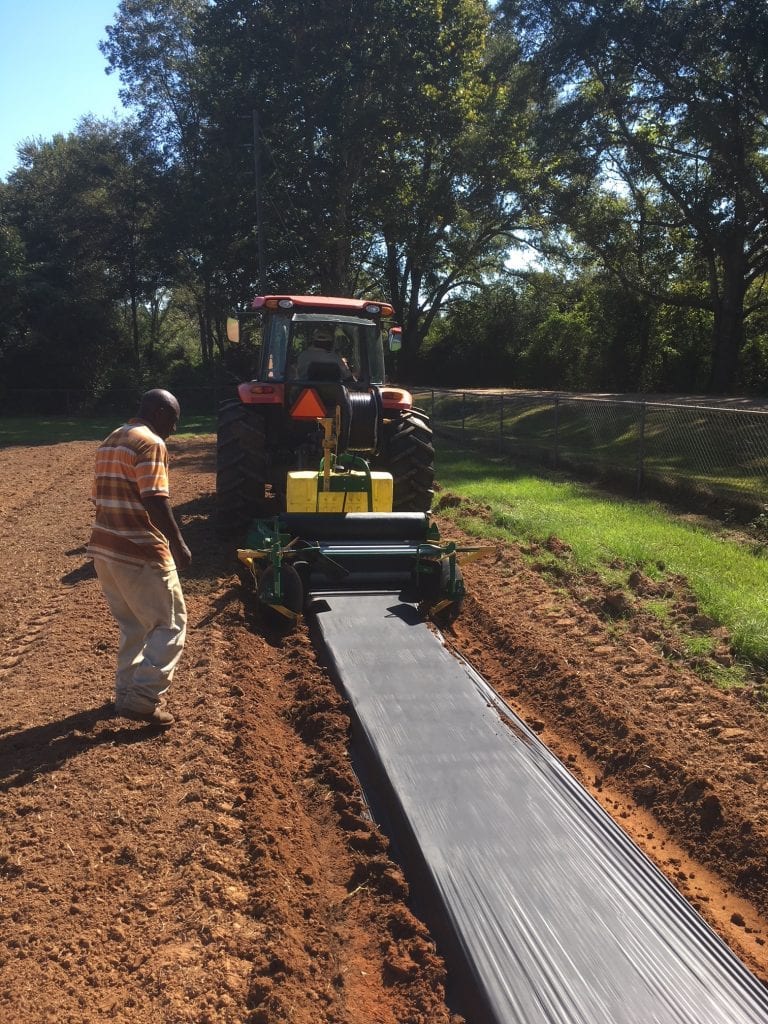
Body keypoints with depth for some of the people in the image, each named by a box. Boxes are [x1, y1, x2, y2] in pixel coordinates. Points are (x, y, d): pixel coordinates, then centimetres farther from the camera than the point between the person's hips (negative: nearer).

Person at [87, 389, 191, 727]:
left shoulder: (109, 443, 17)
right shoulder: (151, 443, -13)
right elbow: (155, 501, -22)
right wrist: (179, 544, -16)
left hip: (104, 548, 9)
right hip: (140, 552, -9)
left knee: (134, 626, 21)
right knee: (171, 624, 1)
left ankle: (127, 692, 26)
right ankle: (143, 698, -4)